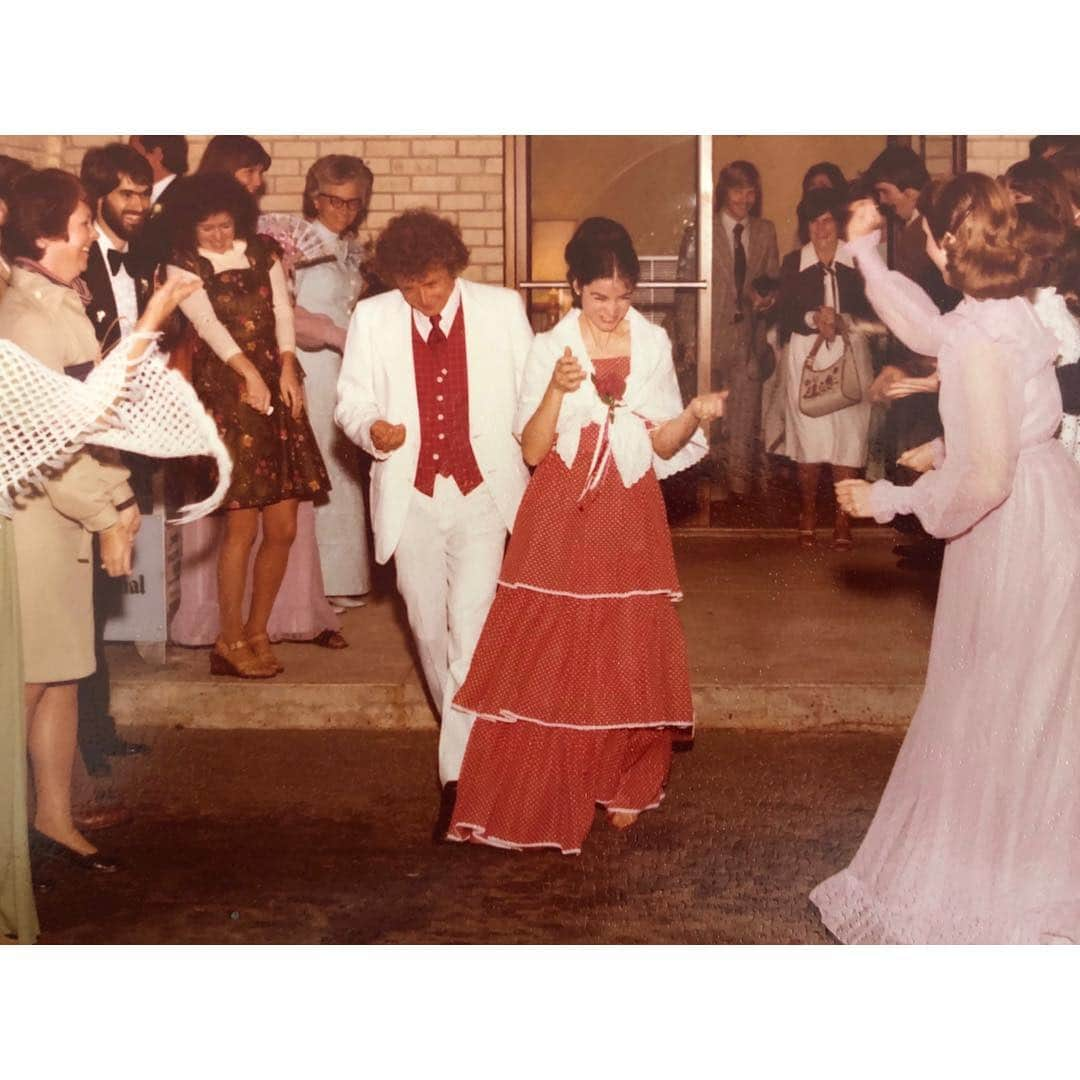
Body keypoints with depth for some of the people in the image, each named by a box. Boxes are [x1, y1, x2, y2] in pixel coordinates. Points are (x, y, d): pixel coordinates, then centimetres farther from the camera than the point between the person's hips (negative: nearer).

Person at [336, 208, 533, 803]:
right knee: (428, 624, 11)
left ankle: (459, 771, -11)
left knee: (471, 622, -13)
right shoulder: (371, 319, 2)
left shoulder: (502, 308, 0)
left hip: (483, 490, -2)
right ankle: (468, 730, 33)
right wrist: (372, 427, -16)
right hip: (412, 495, 3)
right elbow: (351, 400, 7)